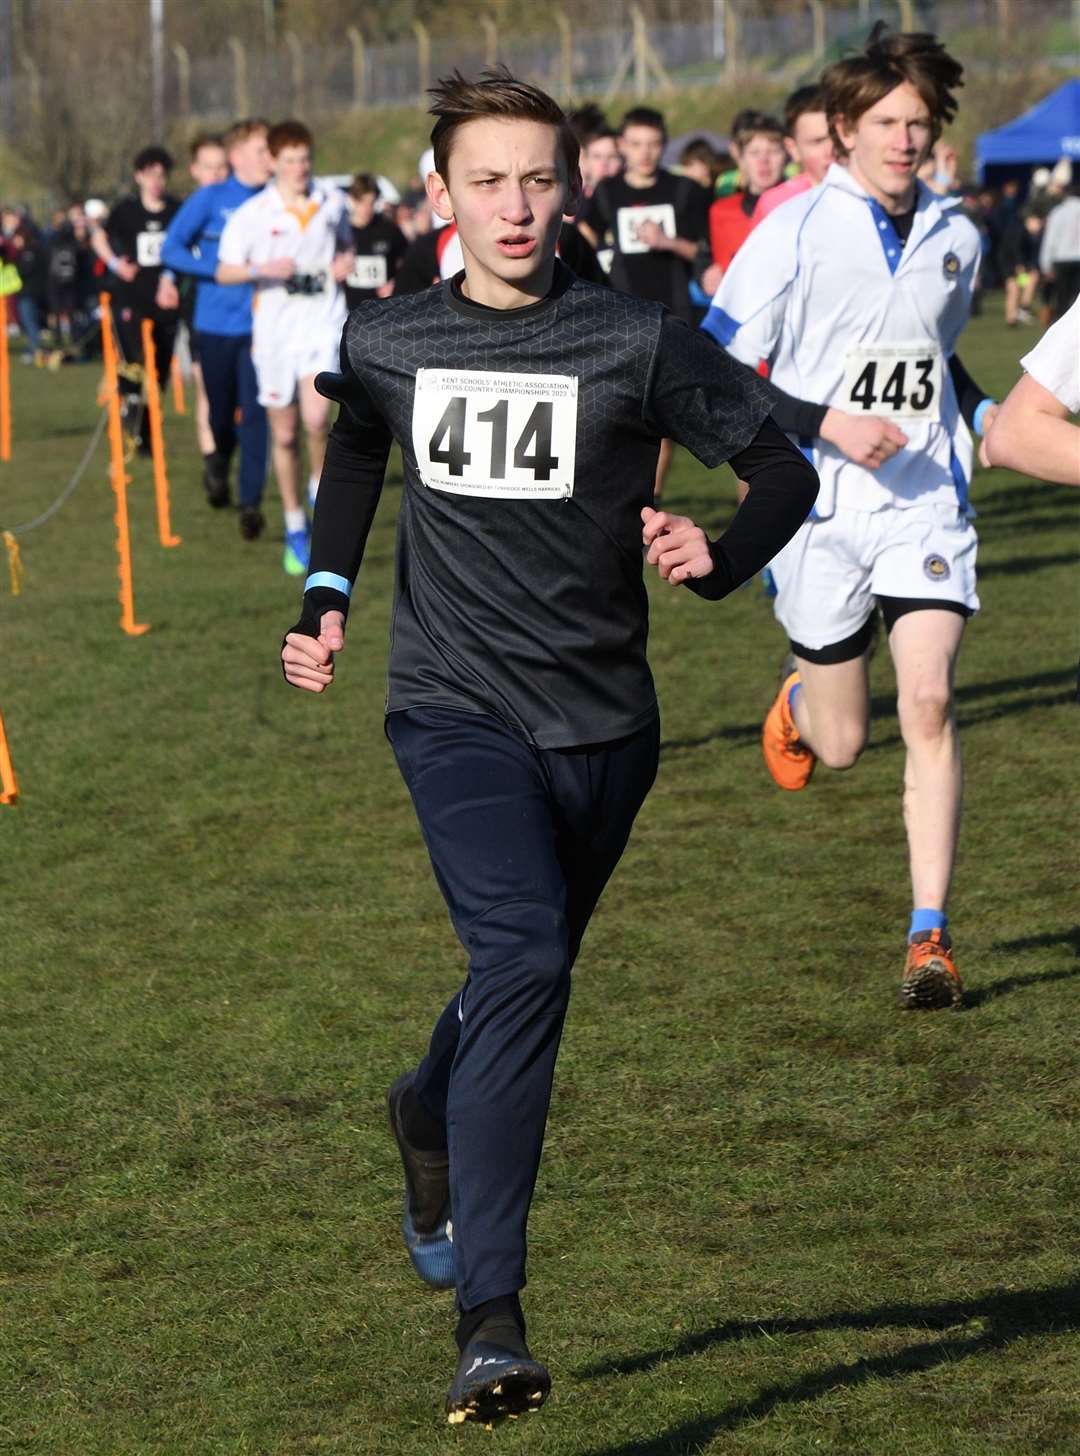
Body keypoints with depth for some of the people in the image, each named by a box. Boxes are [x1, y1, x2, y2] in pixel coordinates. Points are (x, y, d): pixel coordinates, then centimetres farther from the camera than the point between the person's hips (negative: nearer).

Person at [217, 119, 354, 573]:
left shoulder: (332, 202, 5)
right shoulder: (252, 213, -3)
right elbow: (224, 271, 0)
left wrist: (346, 261, 1)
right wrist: (262, 269, -19)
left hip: (323, 322, 0)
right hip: (275, 327, 0)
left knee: (316, 417, -23)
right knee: (284, 435, 6)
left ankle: (322, 483, 7)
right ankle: (295, 529, 20)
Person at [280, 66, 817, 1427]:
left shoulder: (635, 340, -6)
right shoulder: (386, 342, 1)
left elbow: (782, 464, 0)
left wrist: (718, 559, -19)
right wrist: (325, 596, 14)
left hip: (601, 723, 2)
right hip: (454, 707, -1)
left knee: (522, 977, 17)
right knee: (523, 958, -23)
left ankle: (430, 1112, 56)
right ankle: (489, 1319, -25)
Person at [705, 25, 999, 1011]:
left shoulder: (955, 237, 7)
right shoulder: (796, 231, -7)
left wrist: (990, 419, 8)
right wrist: (828, 424, -20)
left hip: (925, 504, 2)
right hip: (823, 513, -2)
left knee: (929, 701, -16)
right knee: (842, 745, 6)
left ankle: (930, 936, -10)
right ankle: (799, 701, 45)